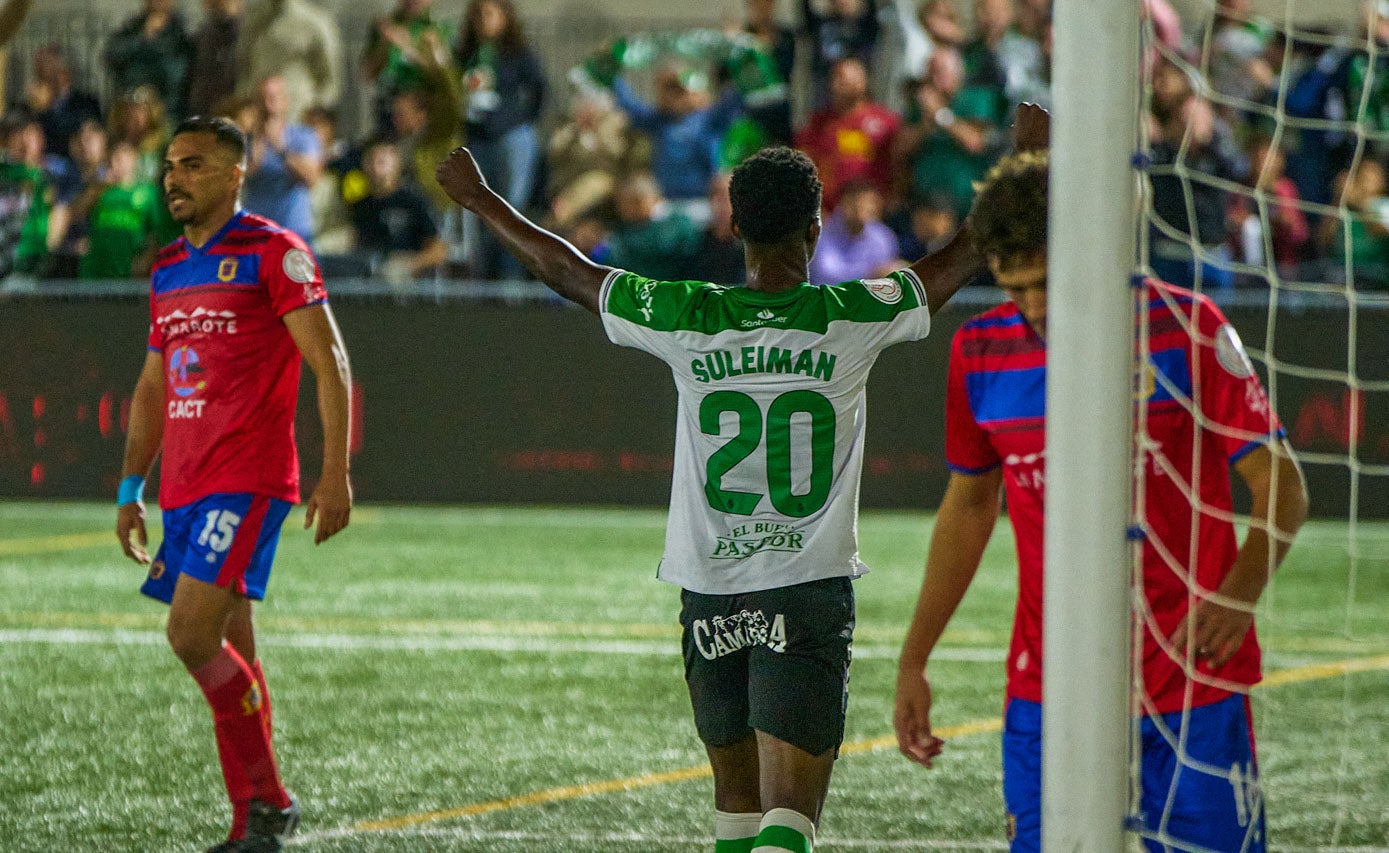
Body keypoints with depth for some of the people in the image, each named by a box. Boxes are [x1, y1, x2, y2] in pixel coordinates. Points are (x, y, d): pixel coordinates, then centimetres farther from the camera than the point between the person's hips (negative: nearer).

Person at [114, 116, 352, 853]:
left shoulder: (272, 253, -5)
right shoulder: (168, 269, 17)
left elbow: (328, 363, -9)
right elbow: (152, 386, 25)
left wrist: (335, 474, -15)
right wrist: (131, 490, 20)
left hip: (246, 480, -8)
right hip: (183, 486, 8)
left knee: (193, 635, -18)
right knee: (229, 653, 7)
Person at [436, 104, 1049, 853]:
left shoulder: (686, 320, -4)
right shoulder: (852, 319, -7)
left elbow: (562, 268, 10)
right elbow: (966, 258, 7)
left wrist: (478, 199, 25)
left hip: (711, 596, 3)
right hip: (810, 592, -3)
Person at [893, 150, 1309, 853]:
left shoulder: (1184, 329, -8)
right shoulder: (979, 352, 3)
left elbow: (1281, 485, -6)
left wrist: (1238, 594, -25)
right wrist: (914, 659, 16)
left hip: (1195, 689, -2)